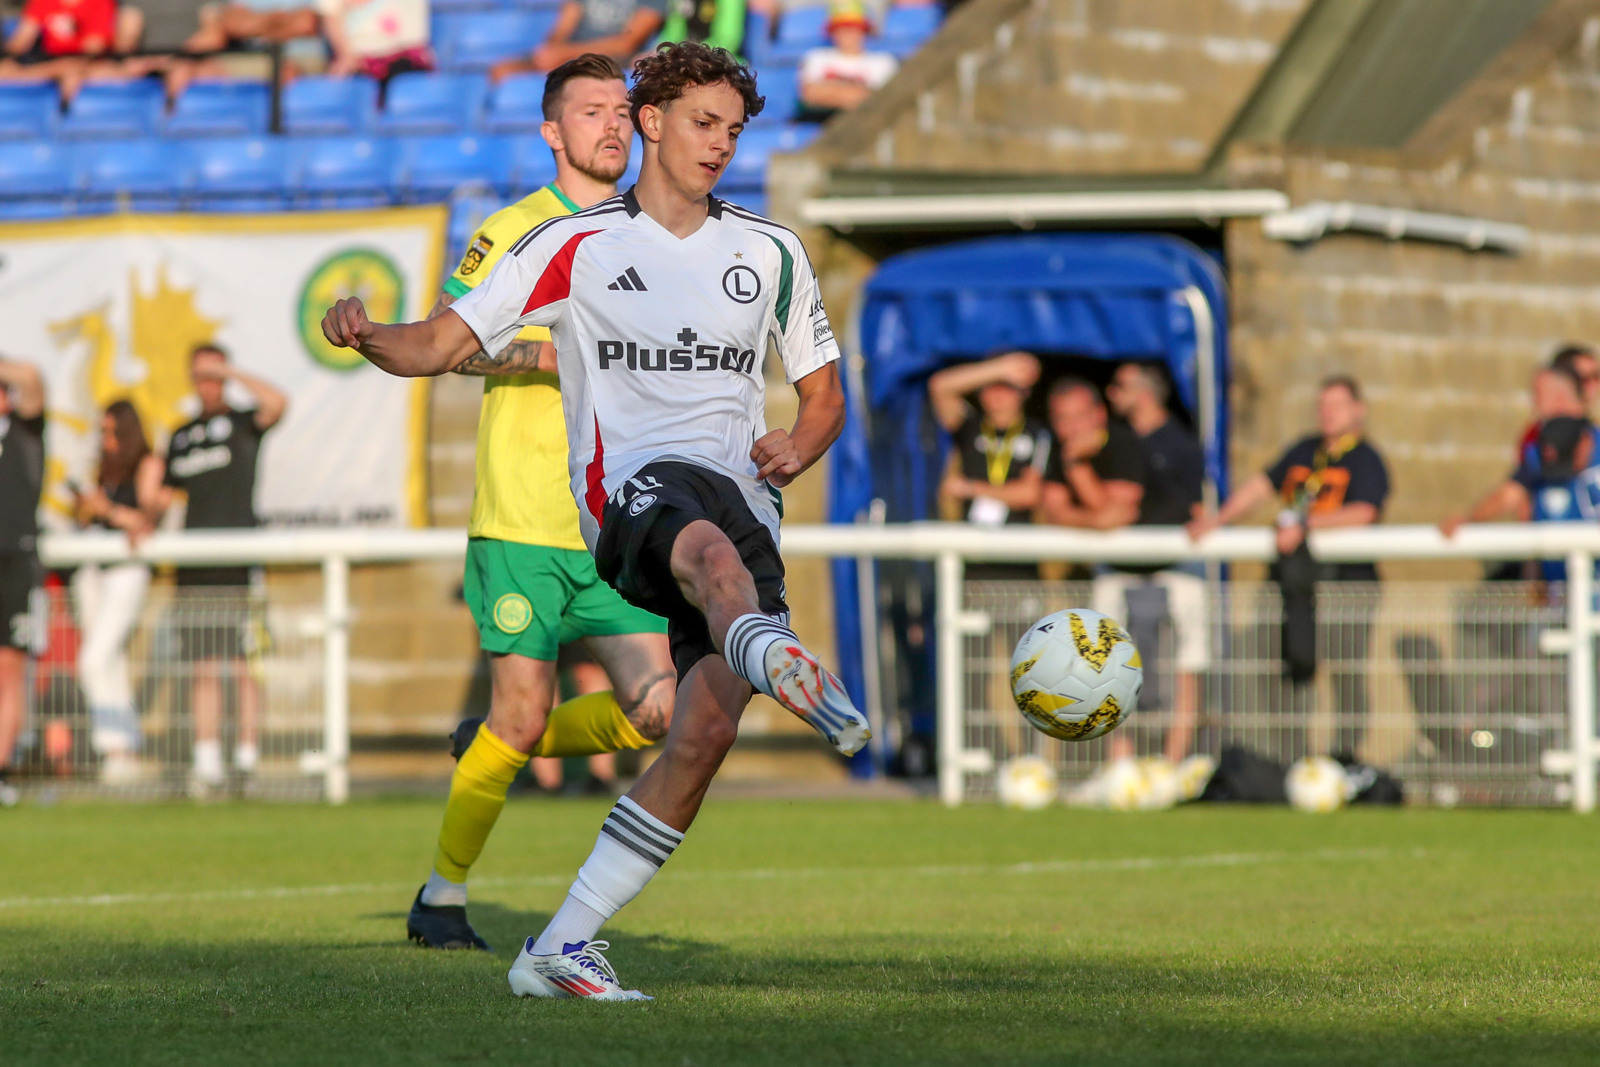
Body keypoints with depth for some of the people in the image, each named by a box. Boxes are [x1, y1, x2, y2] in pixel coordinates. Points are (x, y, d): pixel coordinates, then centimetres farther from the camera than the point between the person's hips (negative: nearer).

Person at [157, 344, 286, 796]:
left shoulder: (243, 423, 3)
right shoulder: (182, 436, 18)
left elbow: (277, 403, -18)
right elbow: (164, 496, 21)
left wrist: (232, 373, -12)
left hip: (239, 566, -4)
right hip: (195, 569, 5)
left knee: (244, 668, -5)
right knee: (204, 670, 3)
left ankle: (247, 759, -3)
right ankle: (206, 763, 4)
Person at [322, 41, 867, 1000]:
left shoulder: (771, 255, 20)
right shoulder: (575, 247, 11)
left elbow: (824, 394, 27)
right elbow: (443, 345, 7)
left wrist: (796, 449, 4)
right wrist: (367, 337, -14)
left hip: (743, 497, 4)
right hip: (633, 484, -3)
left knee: (706, 728, -15)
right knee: (712, 551, -41)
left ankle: (562, 947, -8)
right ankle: (780, 661, -79)